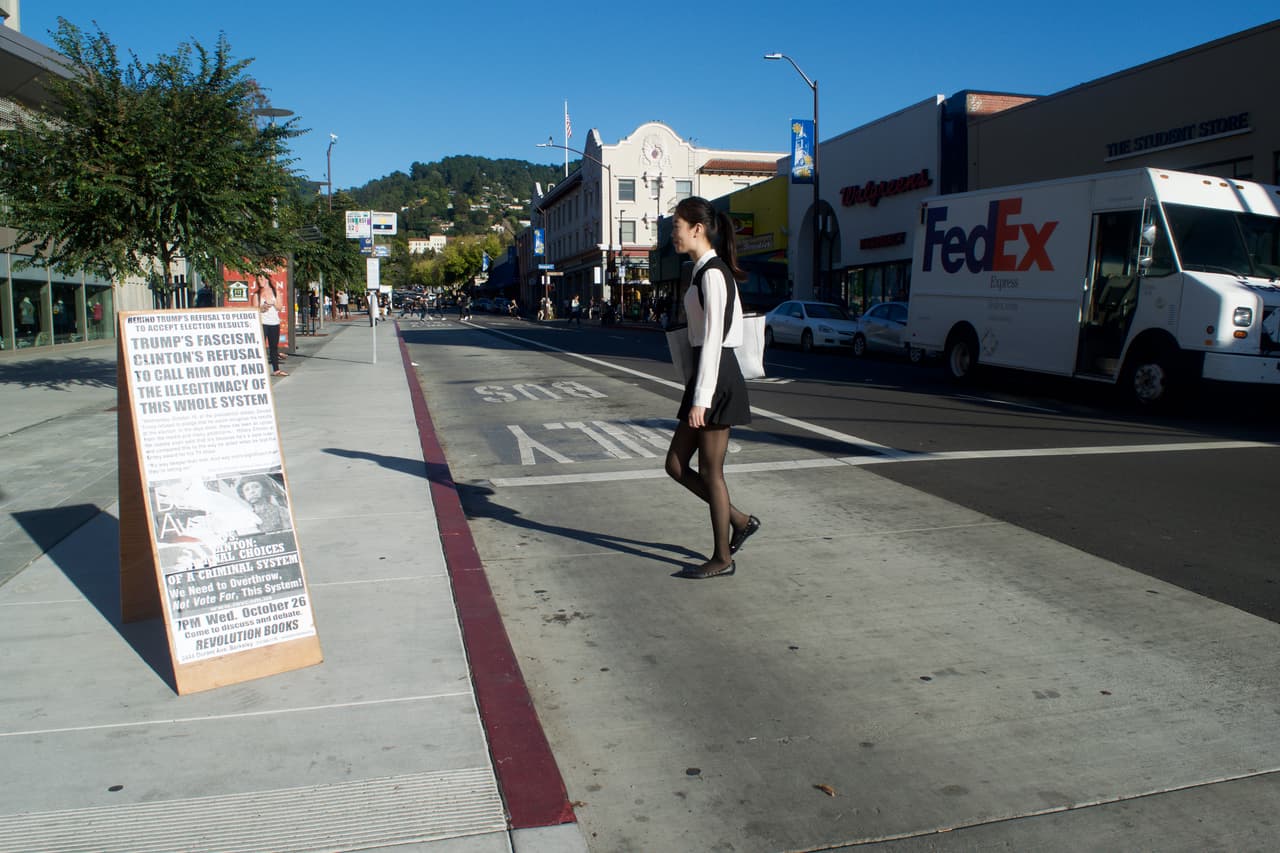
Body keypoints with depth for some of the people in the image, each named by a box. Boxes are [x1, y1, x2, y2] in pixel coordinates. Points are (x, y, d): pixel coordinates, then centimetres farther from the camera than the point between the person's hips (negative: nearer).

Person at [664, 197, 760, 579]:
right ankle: (739, 519, 25)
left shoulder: (712, 274, -15)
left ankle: (722, 559, 15)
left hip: (716, 377, -10)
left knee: (710, 471, 1)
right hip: (706, 375, 10)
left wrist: (700, 399, -22)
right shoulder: (706, 271, 15)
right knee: (676, 465, 12)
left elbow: (713, 340, -20)